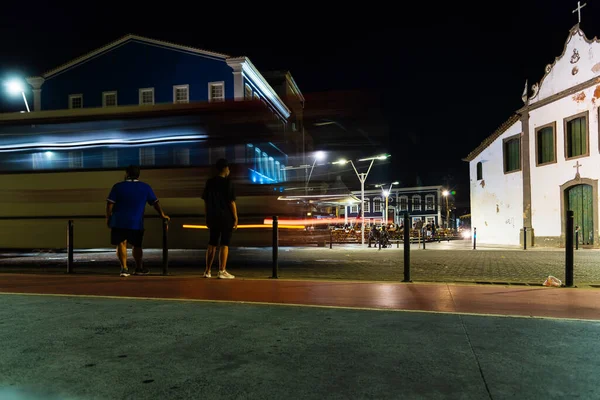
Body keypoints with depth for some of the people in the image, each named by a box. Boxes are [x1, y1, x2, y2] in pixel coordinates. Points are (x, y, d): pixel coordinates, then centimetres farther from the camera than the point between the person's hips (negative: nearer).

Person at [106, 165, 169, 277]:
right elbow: (155, 202, 7)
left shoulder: (118, 186, 1)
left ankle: (124, 268, -6)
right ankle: (139, 268, 26)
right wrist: (162, 215, 16)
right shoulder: (145, 187, 4)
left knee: (121, 243, 4)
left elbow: (110, 203, -2)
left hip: (118, 221, -1)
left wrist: (108, 217, 9)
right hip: (136, 222, 1)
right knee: (137, 245, 14)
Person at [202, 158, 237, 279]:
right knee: (224, 244, 0)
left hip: (213, 218, 5)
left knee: (212, 244, 12)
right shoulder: (227, 182, -8)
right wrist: (236, 218, -6)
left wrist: (207, 218, 16)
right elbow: (231, 202, -11)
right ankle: (222, 271, 1)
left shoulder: (209, 183, 8)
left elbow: (205, 202, 9)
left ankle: (207, 271, 15)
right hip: (226, 218, -5)